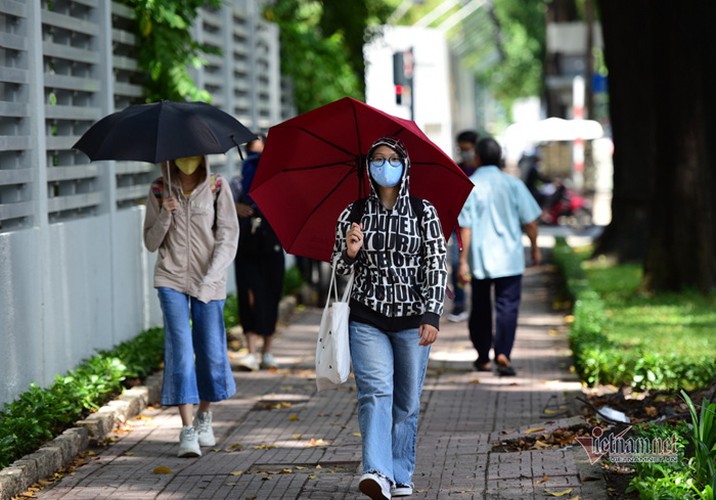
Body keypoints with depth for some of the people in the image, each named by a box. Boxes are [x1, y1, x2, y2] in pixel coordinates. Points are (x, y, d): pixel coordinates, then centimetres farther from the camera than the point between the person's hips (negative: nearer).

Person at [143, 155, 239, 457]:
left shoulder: (216, 189, 0)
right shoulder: (159, 191, 4)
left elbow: (228, 239, -2)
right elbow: (151, 243, 6)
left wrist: (209, 280, -12)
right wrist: (164, 215, -12)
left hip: (209, 282, 0)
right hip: (171, 279, 0)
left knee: (211, 351, 2)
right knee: (180, 349, -11)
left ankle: (203, 417, 28)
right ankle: (187, 431, -13)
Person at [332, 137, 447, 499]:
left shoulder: (424, 213, 2)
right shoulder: (353, 215, 4)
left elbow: (437, 266, -1)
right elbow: (340, 270, 10)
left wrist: (432, 314, -10)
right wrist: (350, 251, -13)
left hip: (413, 319, 0)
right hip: (367, 319, 0)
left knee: (407, 402, 5)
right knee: (375, 391, -16)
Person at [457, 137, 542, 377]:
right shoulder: (513, 184, -1)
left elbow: (465, 227, -10)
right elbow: (529, 221, 2)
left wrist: (463, 261, -8)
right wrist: (534, 247, 17)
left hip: (479, 259, 0)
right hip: (509, 258, 0)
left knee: (480, 309, 13)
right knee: (507, 306, -1)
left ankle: (483, 357, 21)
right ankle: (503, 353, -17)